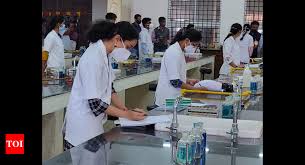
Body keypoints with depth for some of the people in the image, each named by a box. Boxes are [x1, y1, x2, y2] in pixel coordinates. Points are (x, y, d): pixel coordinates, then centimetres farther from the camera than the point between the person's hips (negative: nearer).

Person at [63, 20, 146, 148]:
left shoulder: (104, 55, 6)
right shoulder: (93, 58, -22)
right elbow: (95, 103, -23)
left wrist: (127, 110, 2)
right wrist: (127, 115, -16)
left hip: (93, 122, 9)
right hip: (83, 126, -9)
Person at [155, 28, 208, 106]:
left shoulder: (179, 51, 11)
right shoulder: (174, 53, -19)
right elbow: (175, 81, -22)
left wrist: (188, 81, 7)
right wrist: (195, 88, -20)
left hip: (173, 96, 10)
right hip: (168, 98, -10)